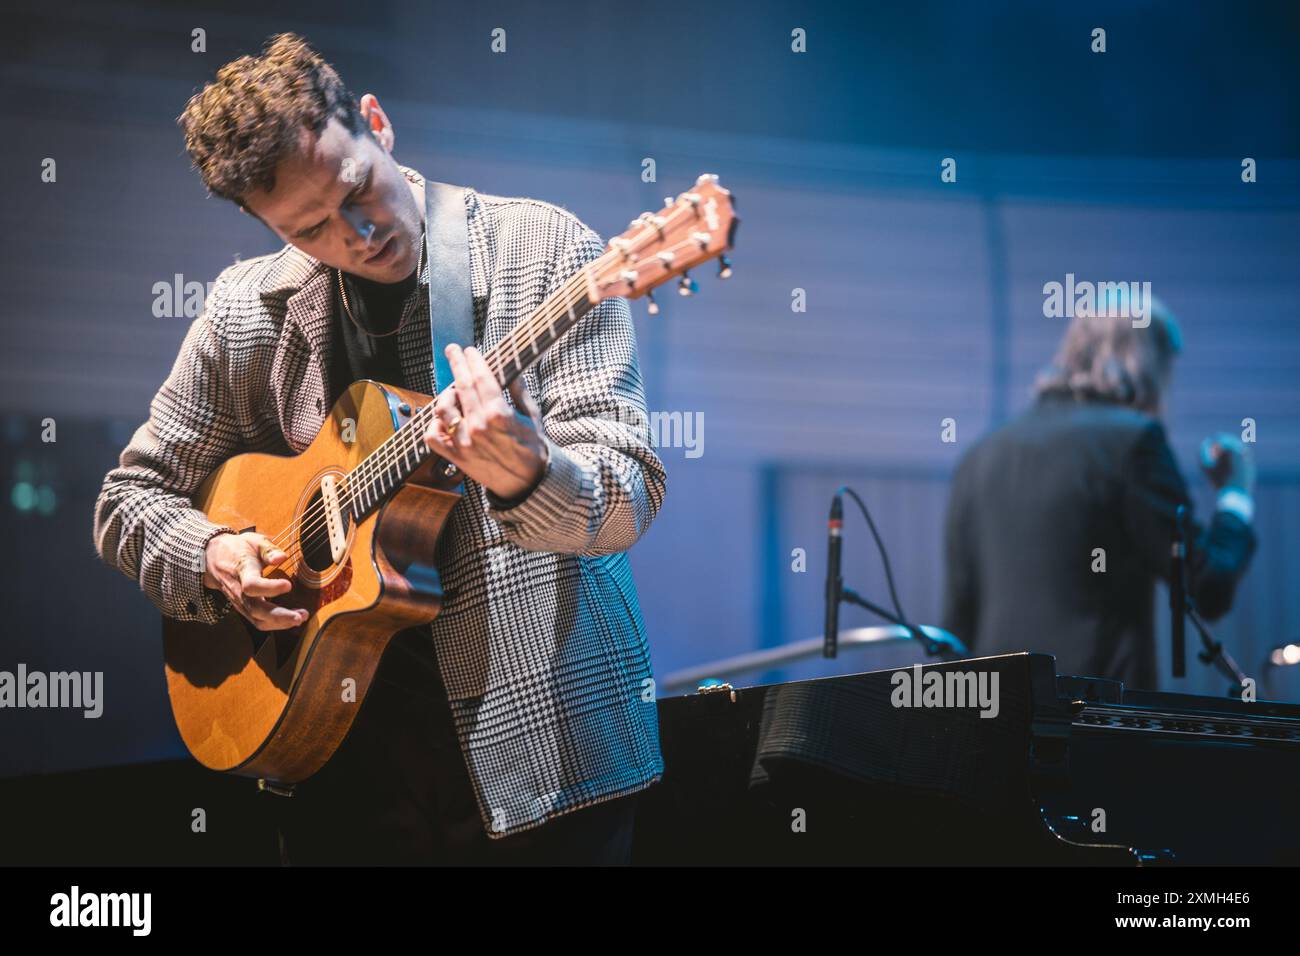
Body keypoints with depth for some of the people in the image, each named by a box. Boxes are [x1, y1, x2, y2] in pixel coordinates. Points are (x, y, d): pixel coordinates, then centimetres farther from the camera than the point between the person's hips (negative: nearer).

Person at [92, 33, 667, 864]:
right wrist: (213, 557, -9)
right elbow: (130, 499, 12)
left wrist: (526, 476, -36)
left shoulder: (546, 250, -9)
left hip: (542, 735, -3)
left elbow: (632, 498, -15)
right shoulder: (248, 313, 1)